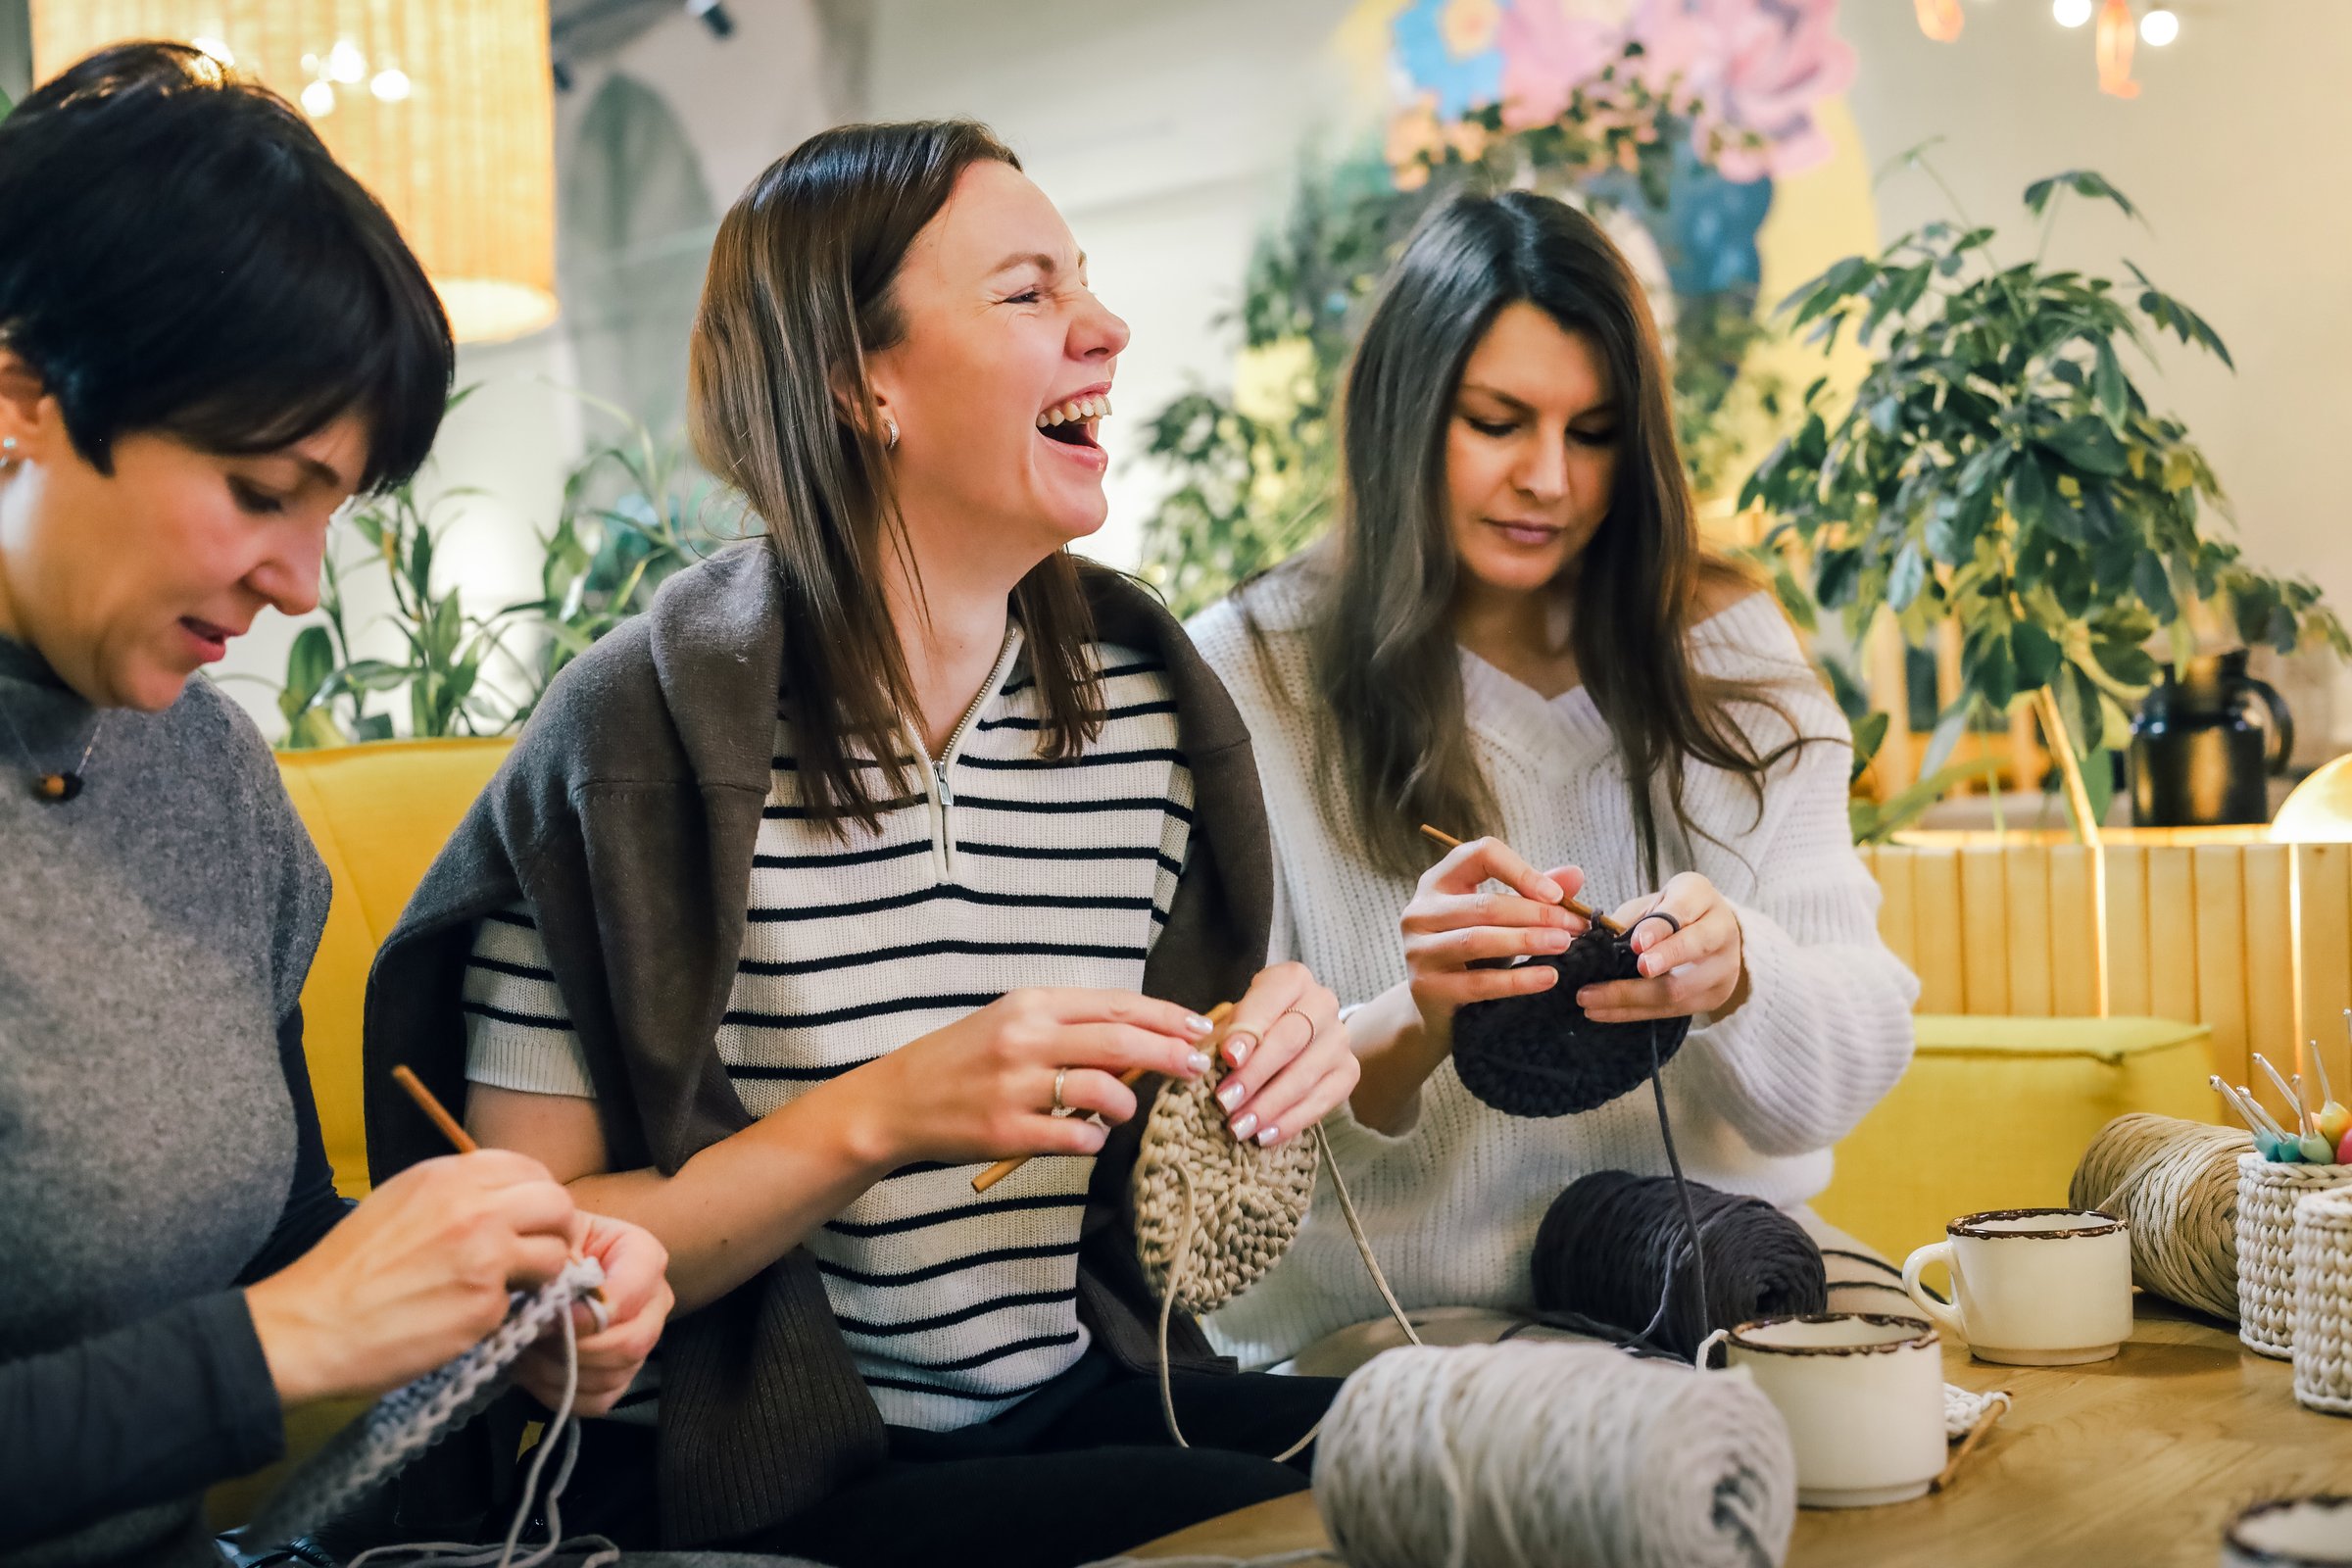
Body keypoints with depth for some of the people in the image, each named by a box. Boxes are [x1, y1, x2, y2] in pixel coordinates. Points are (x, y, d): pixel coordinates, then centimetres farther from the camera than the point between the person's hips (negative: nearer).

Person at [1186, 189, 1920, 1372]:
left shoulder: (1724, 652, 8)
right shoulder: (1248, 677, -1)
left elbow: (1858, 1060, 0)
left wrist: (1734, 975, -22)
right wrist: (1406, 1027, -26)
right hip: (1372, 1339, -3)